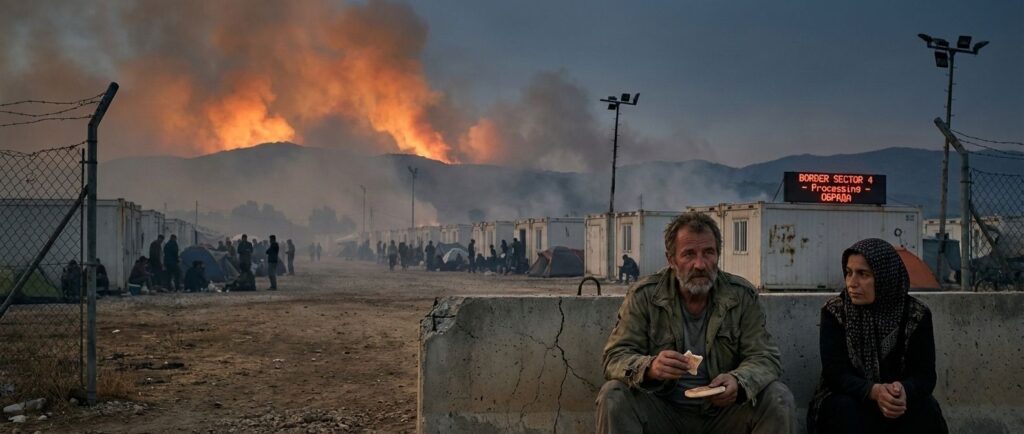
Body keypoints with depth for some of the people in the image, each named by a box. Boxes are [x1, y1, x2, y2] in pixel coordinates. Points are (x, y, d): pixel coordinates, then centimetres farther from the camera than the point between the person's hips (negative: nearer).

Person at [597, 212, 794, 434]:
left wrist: (738, 381, -30)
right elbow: (615, 357, -12)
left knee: (779, 398, -21)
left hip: (723, 411, 2)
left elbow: (765, 358, -5)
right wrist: (650, 368, -37)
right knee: (613, 396, -28)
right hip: (663, 413, -1)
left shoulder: (742, 296, -4)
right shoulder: (643, 296, -8)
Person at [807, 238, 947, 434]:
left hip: (897, 401, 1)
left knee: (925, 408, -29)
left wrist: (904, 391, -37)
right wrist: (874, 391, -37)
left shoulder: (916, 315, -7)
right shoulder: (835, 312, -10)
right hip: (850, 398, -1)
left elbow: (924, 375, -13)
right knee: (847, 410, -33)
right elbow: (835, 373, -17)